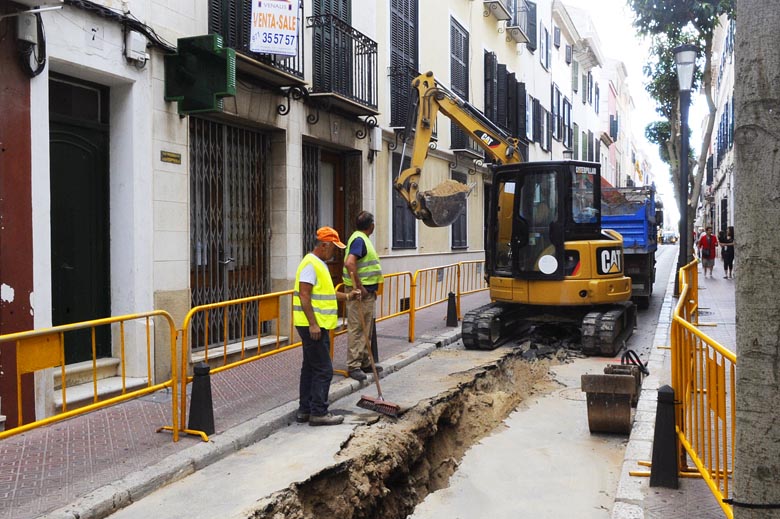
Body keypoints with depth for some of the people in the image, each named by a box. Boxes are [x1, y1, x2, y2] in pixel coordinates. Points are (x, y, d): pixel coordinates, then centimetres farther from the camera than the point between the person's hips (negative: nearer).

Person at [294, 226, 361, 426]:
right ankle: (319, 412, -1)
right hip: (312, 325, -11)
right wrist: (313, 324, -24)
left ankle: (305, 410, 21)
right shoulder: (310, 264, -15)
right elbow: (304, 295, -21)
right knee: (323, 369, -7)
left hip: (317, 326, 11)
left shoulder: (319, 264, 17)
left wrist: (347, 296, 16)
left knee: (310, 368, 14)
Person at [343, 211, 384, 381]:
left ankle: (364, 362, 24)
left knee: (366, 329, 15)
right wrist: (360, 287, -25)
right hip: (360, 293, -10)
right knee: (356, 329, -5)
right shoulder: (359, 239, -15)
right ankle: (353, 366, 0)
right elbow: (349, 263, -29)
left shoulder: (363, 239, 17)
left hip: (367, 292, 10)